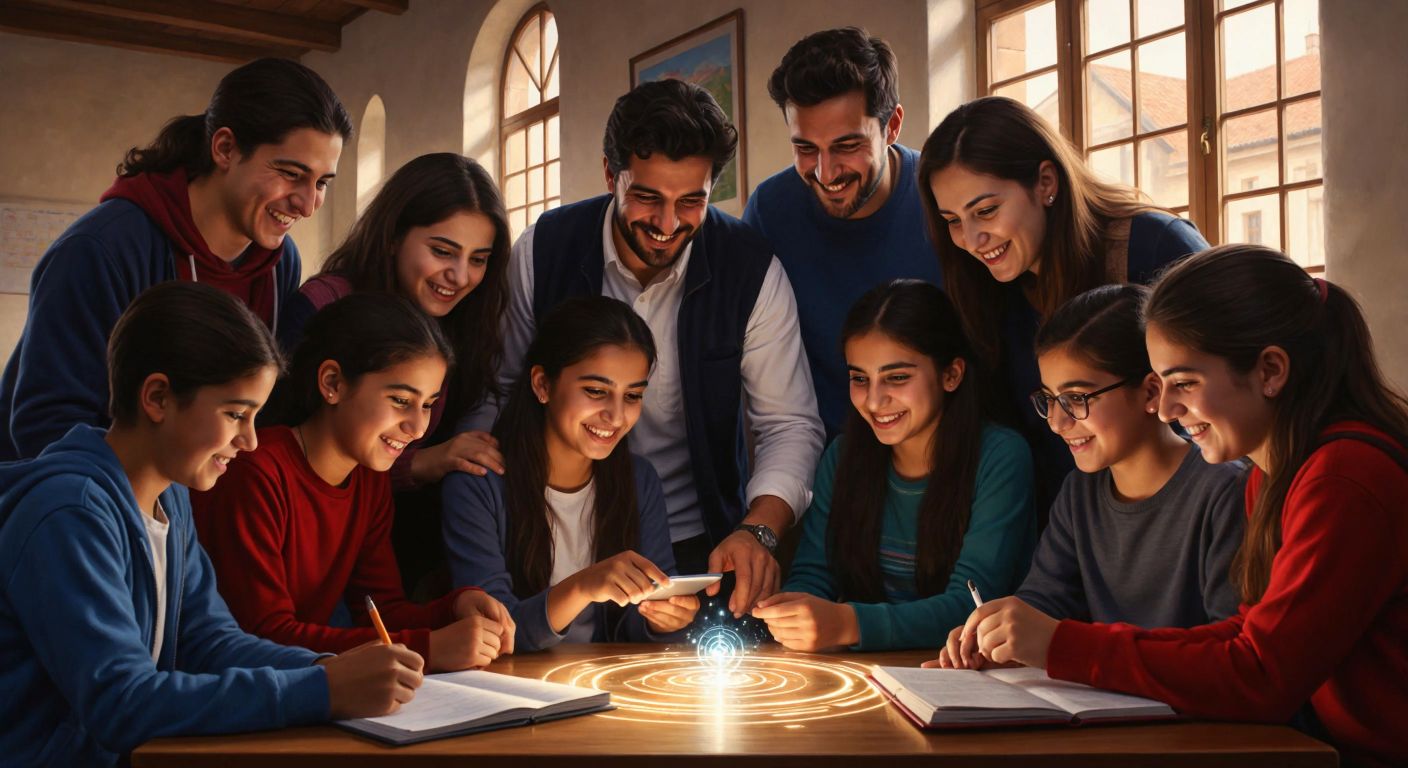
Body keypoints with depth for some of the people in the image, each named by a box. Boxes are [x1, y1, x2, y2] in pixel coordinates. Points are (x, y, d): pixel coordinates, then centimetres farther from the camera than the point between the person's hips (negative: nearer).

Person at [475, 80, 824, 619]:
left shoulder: (751, 268, -8)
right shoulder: (542, 250, -5)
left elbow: (790, 424, -6)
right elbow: (503, 391, 4)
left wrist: (758, 530, -25)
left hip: (700, 546, 0)